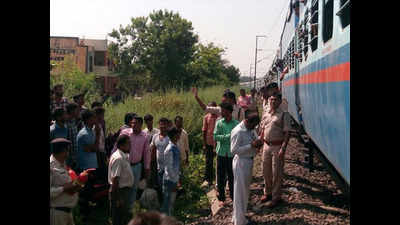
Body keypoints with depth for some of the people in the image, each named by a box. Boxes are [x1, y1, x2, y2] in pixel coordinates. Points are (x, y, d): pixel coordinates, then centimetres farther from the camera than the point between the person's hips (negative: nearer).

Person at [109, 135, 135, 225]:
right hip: (119, 191, -10)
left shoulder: (125, 156, 7)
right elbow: (115, 179, -25)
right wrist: (117, 199, -23)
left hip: (125, 190, 10)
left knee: (125, 217, 21)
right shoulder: (118, 158, -24)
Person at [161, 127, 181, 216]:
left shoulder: (176, 147, 5)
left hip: (174, 179, 9)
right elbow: (169, 167, -21)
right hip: (170, 180, -9)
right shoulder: (169, 150, -22)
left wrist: (177, 179, 15)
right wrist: (174, 181, -17)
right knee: (167, 203, 3)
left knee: (171, 202, 19)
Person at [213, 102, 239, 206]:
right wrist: (228, 136, -17)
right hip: (221, 153, 1)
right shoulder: (219, 123, 2)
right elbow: (215, 137, -6)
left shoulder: (236, 123, -1)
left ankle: (233, 195, 21)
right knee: (221, 175, 5)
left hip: (232, 153, -1)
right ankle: (221, 196, 18)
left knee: (232, 175, 6)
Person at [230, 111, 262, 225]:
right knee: (240, 192, 2)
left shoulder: (251, 129, 4)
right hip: (241, 162, -9)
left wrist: (258, 143, -6)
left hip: (249, 161, 9)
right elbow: (234, 150, -23)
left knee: (245, 191, 20)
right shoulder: (238, 132, -22)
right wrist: (251, 145, -26)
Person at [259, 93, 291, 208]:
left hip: (277, 146, -6)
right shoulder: (266, 113, 8)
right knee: (266, 170, 16)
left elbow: (286, 133, -13)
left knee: (276, 172, 3)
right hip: (266, 145, 6)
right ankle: (267, 193, 34)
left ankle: (276, 197, 16)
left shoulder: (283, 115, -10)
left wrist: (283, 148, -19)